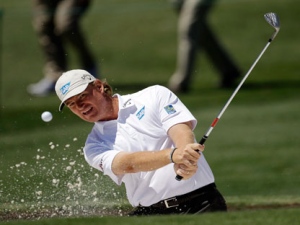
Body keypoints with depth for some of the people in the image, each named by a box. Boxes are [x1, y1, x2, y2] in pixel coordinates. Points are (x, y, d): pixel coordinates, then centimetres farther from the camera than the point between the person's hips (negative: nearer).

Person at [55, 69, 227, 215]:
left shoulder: (155, 96, 9)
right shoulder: (95, 146, 9)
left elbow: (182, 130, -7)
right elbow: (127, 164, -11)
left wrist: (185, 162, -31)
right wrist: (173, 155, -30)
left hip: (201, 201, -2)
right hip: (150, 214, 2)